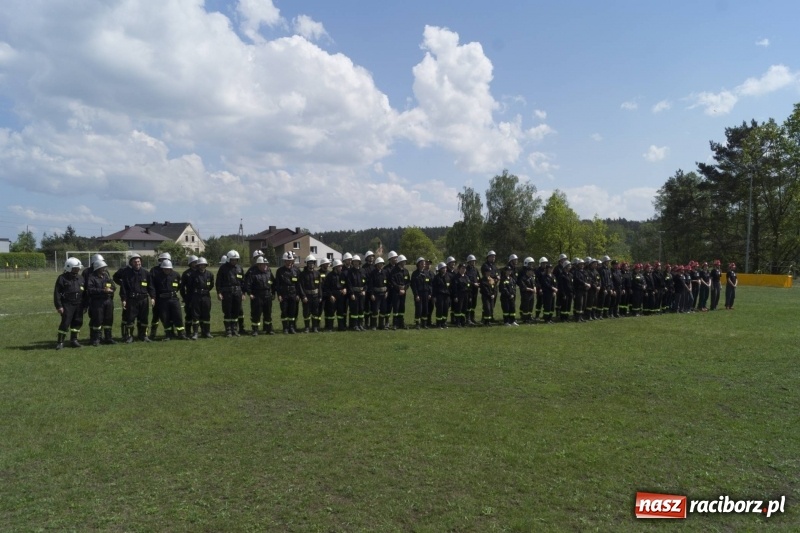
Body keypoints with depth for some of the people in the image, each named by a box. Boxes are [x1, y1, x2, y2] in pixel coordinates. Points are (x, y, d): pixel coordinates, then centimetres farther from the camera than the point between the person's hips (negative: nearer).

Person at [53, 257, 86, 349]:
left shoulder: (80, 278, 11)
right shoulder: (62, 278, -6)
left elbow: (84, 292, 16)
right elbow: (57, 293, -9)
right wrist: (59, 306, -13)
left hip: (79, 304, 6)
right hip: (67, 305, -5)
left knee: (77, 322, 8)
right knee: (65, 323, -7)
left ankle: (74, 340, 19)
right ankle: (60, 342, 2)